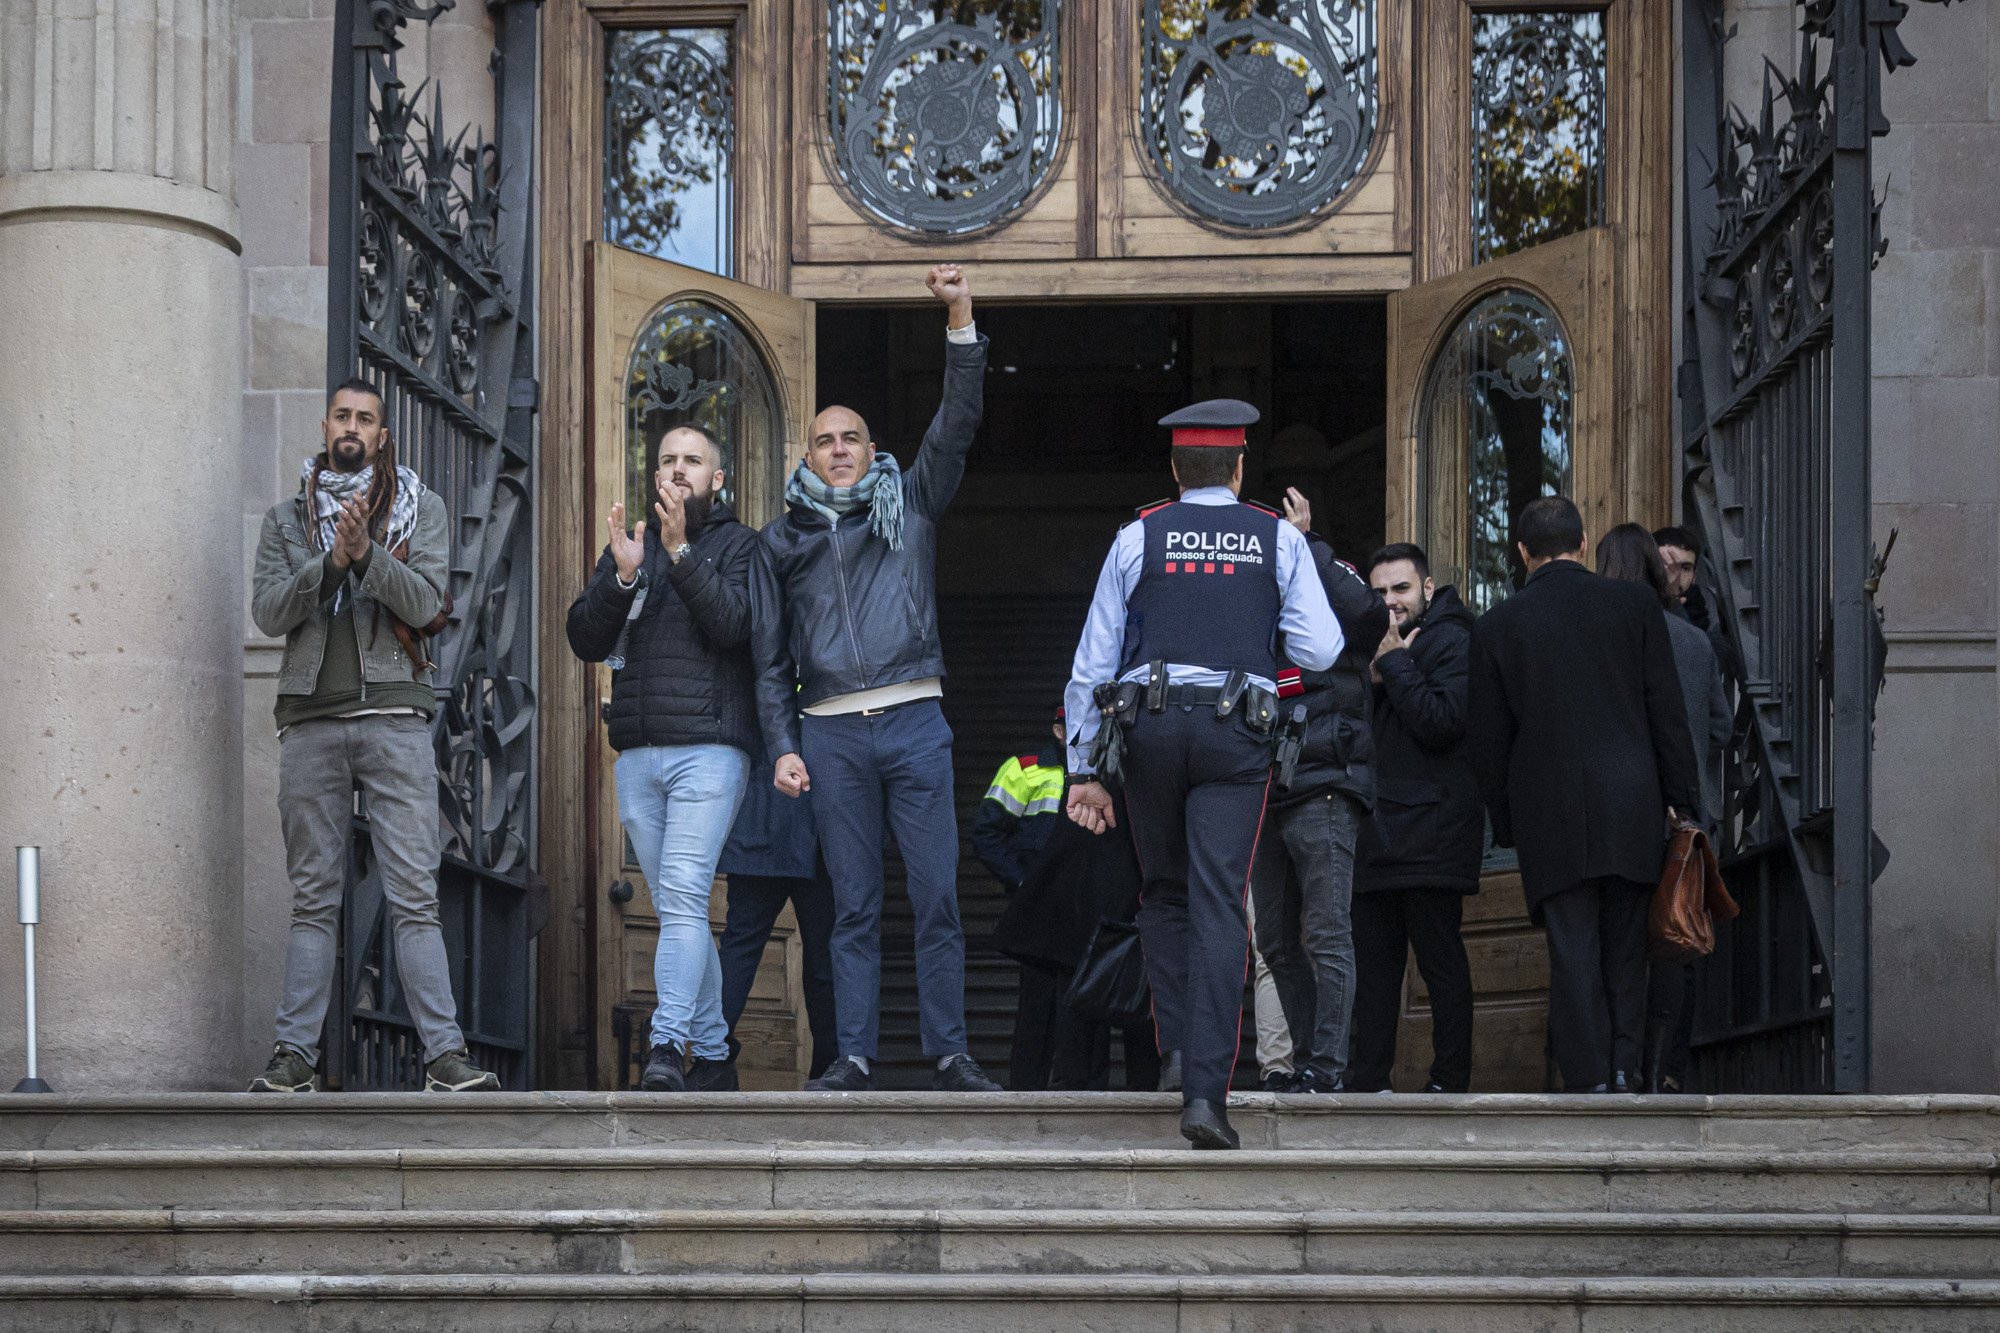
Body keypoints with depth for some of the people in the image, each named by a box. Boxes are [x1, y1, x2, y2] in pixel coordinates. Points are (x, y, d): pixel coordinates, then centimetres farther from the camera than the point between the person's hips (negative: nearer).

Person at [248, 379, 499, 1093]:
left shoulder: (420, 507, 10)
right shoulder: (286, 518, 15)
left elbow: (423, 604, -2)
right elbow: (267, 610, 2)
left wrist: (368, 552, -17)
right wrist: (331, 561, -12)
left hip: (395, 717, -2)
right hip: (310, 718, 2)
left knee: (415, 894, -7)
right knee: (313, 897, 4)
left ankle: (444, 1051, -9)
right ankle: (296, 1050, 6)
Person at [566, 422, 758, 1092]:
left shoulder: (738, 545, 6)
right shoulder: (628, 544, 18)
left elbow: (733, 623, -12)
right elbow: (586, 640, 7)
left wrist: (681, 551, -18)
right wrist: (621, 577, -8)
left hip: (708, 750, -5)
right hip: (637, 755, 5)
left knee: (683, 894, -18)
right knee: (677, 907, 7)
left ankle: (667, 1045, -25)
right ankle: (713, 1054, 12)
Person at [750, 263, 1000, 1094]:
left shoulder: (908, 506, 12)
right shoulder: (783, 539, 14)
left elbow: (956, 425, 0)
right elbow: (771, 655, 14)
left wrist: (960, 321, -9)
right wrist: (783, 745, 3)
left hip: (914, 720, -1)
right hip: (831, 732, 1)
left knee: (937, 896, -3)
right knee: (854, 905, 2)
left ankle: (949, 1055, 0)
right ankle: (854, 1057, 4)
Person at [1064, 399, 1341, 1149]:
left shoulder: (1138, 538, 7)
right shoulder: (1280, 539, 7)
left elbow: (1092, 662, 6)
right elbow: (1319, 652, 0)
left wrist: (1085, 770, 11)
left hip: (1151, 728, 1)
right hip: (1238, 734, -1)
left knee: (1166, 893, 19)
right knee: (1219, 904, -5)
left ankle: (1177, 1052, 9)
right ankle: (1206, 1088, -15)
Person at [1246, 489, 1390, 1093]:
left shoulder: (1327, 598, 1)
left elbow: (1367, 612, -23)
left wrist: (1306, 541, -18)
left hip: (1322, 788, -7)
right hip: (1267, 792, 7)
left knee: (1327, 935, -9)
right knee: (1277, 942, 8)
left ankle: (1327, 1063, -9)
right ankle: (1304, 1060, 14)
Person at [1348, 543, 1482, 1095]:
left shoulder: (1451, 641, -6)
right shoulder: (1386, 645, 21)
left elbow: (1441, 723, -18)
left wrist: (1394, 665, -11)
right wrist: (1374, 677, -1)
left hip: (1432, 829, -9)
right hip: (1382, 831, 9)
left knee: (1440, 958, -6)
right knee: (1374, 960, 7)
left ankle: (1449, 1080, -4)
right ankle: (1368, 1081, 9)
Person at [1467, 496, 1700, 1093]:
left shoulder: (1497, 625, 2)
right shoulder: (1634, 605, 3)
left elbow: (1490, 738, 5)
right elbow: (1667, 710, 3)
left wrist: (1505, 822, 13)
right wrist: (1681, 799, 8)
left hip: (1550, 809, -1)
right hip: (1631, 807, 1)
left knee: (1572, 950, 0)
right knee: (1625, 948, 10)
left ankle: (1588, 1080, -5)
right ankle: (1624, 1071, 3)